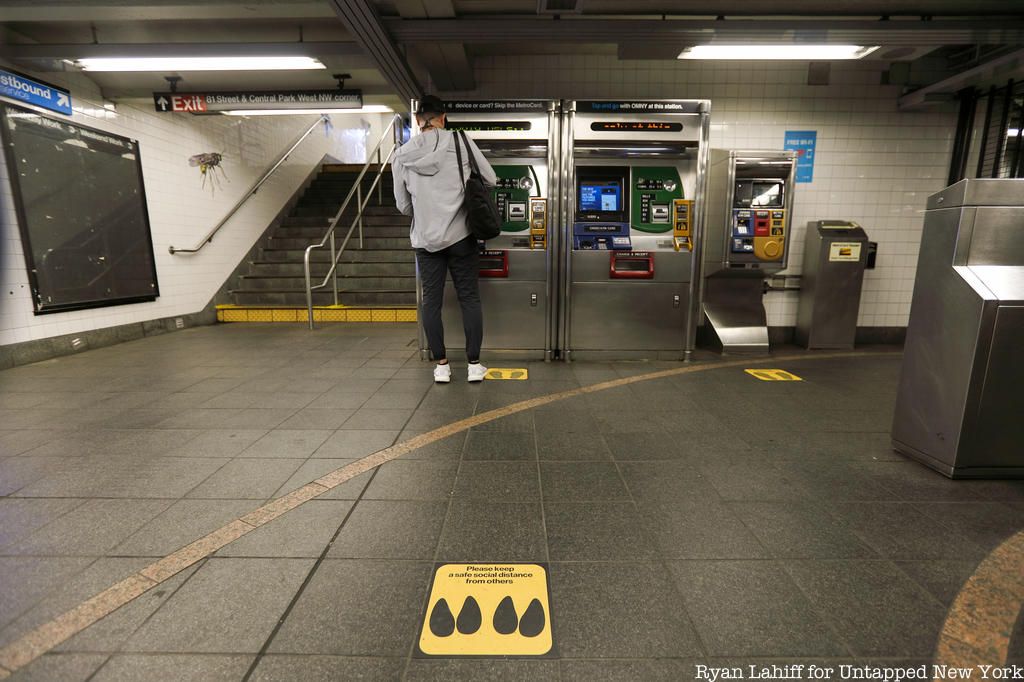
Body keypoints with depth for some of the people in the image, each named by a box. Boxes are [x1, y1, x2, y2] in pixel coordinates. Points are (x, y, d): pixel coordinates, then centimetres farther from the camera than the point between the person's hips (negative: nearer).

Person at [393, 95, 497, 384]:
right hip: (461, 235, -1)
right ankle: (474, 365, 11)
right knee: (469, 299, 6)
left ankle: (441, 366, 14)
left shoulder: (403, 155, 3)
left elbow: (404, 205, 9)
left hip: (425, 239, 2)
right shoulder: (459, 141, -2)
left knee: (431, 301, 9)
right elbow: (491, 179, 4)